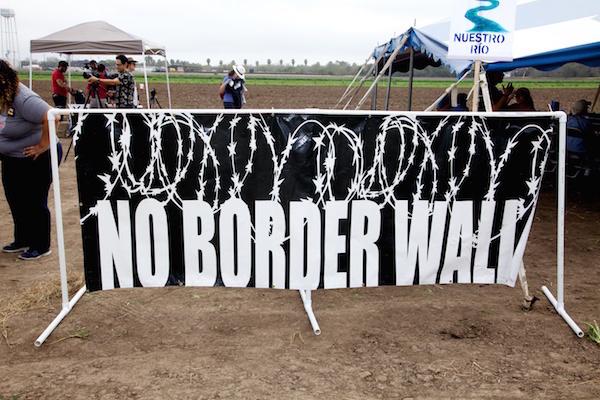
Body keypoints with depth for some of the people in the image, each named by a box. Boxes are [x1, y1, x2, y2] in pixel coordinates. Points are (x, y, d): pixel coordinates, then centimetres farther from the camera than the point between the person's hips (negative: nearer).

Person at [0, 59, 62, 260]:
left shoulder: (22, 99, -27)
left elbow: (51, 118, -38)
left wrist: (42, 146, -29)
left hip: (36, 159, -9)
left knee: (35, 202, 3)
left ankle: (41, 246, 18)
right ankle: (22, 240, 35)